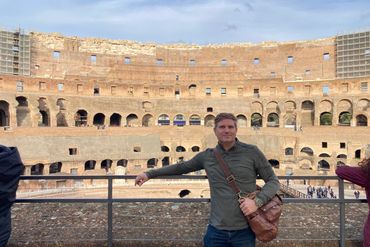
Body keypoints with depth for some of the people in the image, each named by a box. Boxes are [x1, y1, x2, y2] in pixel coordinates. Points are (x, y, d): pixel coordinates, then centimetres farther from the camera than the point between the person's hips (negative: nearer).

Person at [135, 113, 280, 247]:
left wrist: (257, 201, -18)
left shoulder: (252, 152, -5)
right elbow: (181, 167, 14)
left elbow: (273, 181, 0)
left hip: (244, 230, -1)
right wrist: (149, 174, 14)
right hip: (216, 230, 2)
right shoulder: (207, 156, 2)